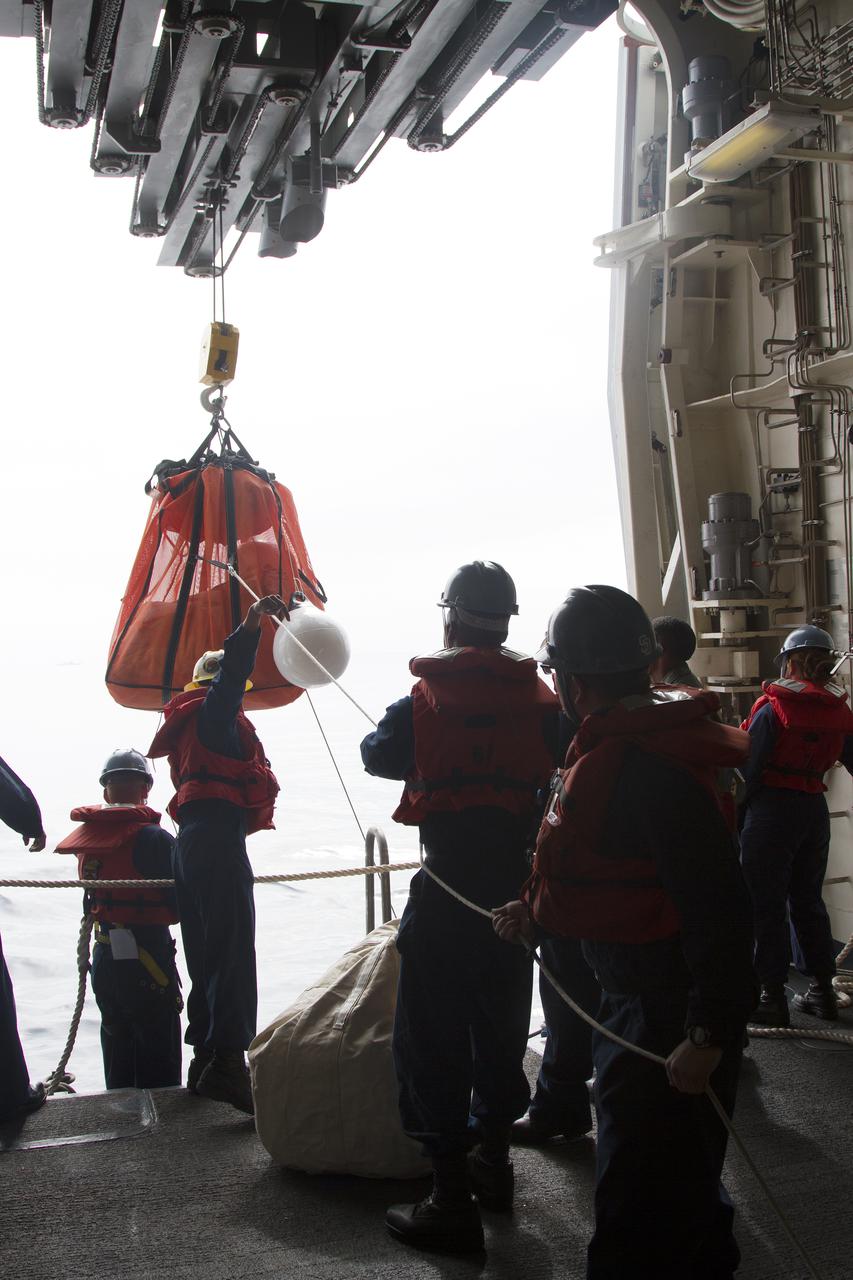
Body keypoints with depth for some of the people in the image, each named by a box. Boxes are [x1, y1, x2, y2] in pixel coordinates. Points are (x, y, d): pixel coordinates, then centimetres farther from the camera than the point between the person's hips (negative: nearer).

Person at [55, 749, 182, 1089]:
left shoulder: (87, 838, 3)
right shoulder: (154, 839, -17)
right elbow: (179, 906, -15)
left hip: (104, 958, 7)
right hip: (147, 959, -7)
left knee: (117, 1048, 20)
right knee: (158, 1062, 4)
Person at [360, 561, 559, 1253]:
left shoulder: (424, 700, -11)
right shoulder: (541, 698, -4)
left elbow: (378, 756, 7)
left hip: (448, 885, -4)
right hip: (517, 879, 4)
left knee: (434, 1033, 3)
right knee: (501, 1020, 20)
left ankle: (452, 1200, 6)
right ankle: (494, 1157, 37)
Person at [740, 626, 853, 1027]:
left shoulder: (772, 707, -13)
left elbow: (749, 767, -12)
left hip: (772, 809, -6)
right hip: (815, 809, 6)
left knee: (767, 904, 1)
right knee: (808, 900, 17)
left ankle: (773, 997, 3)